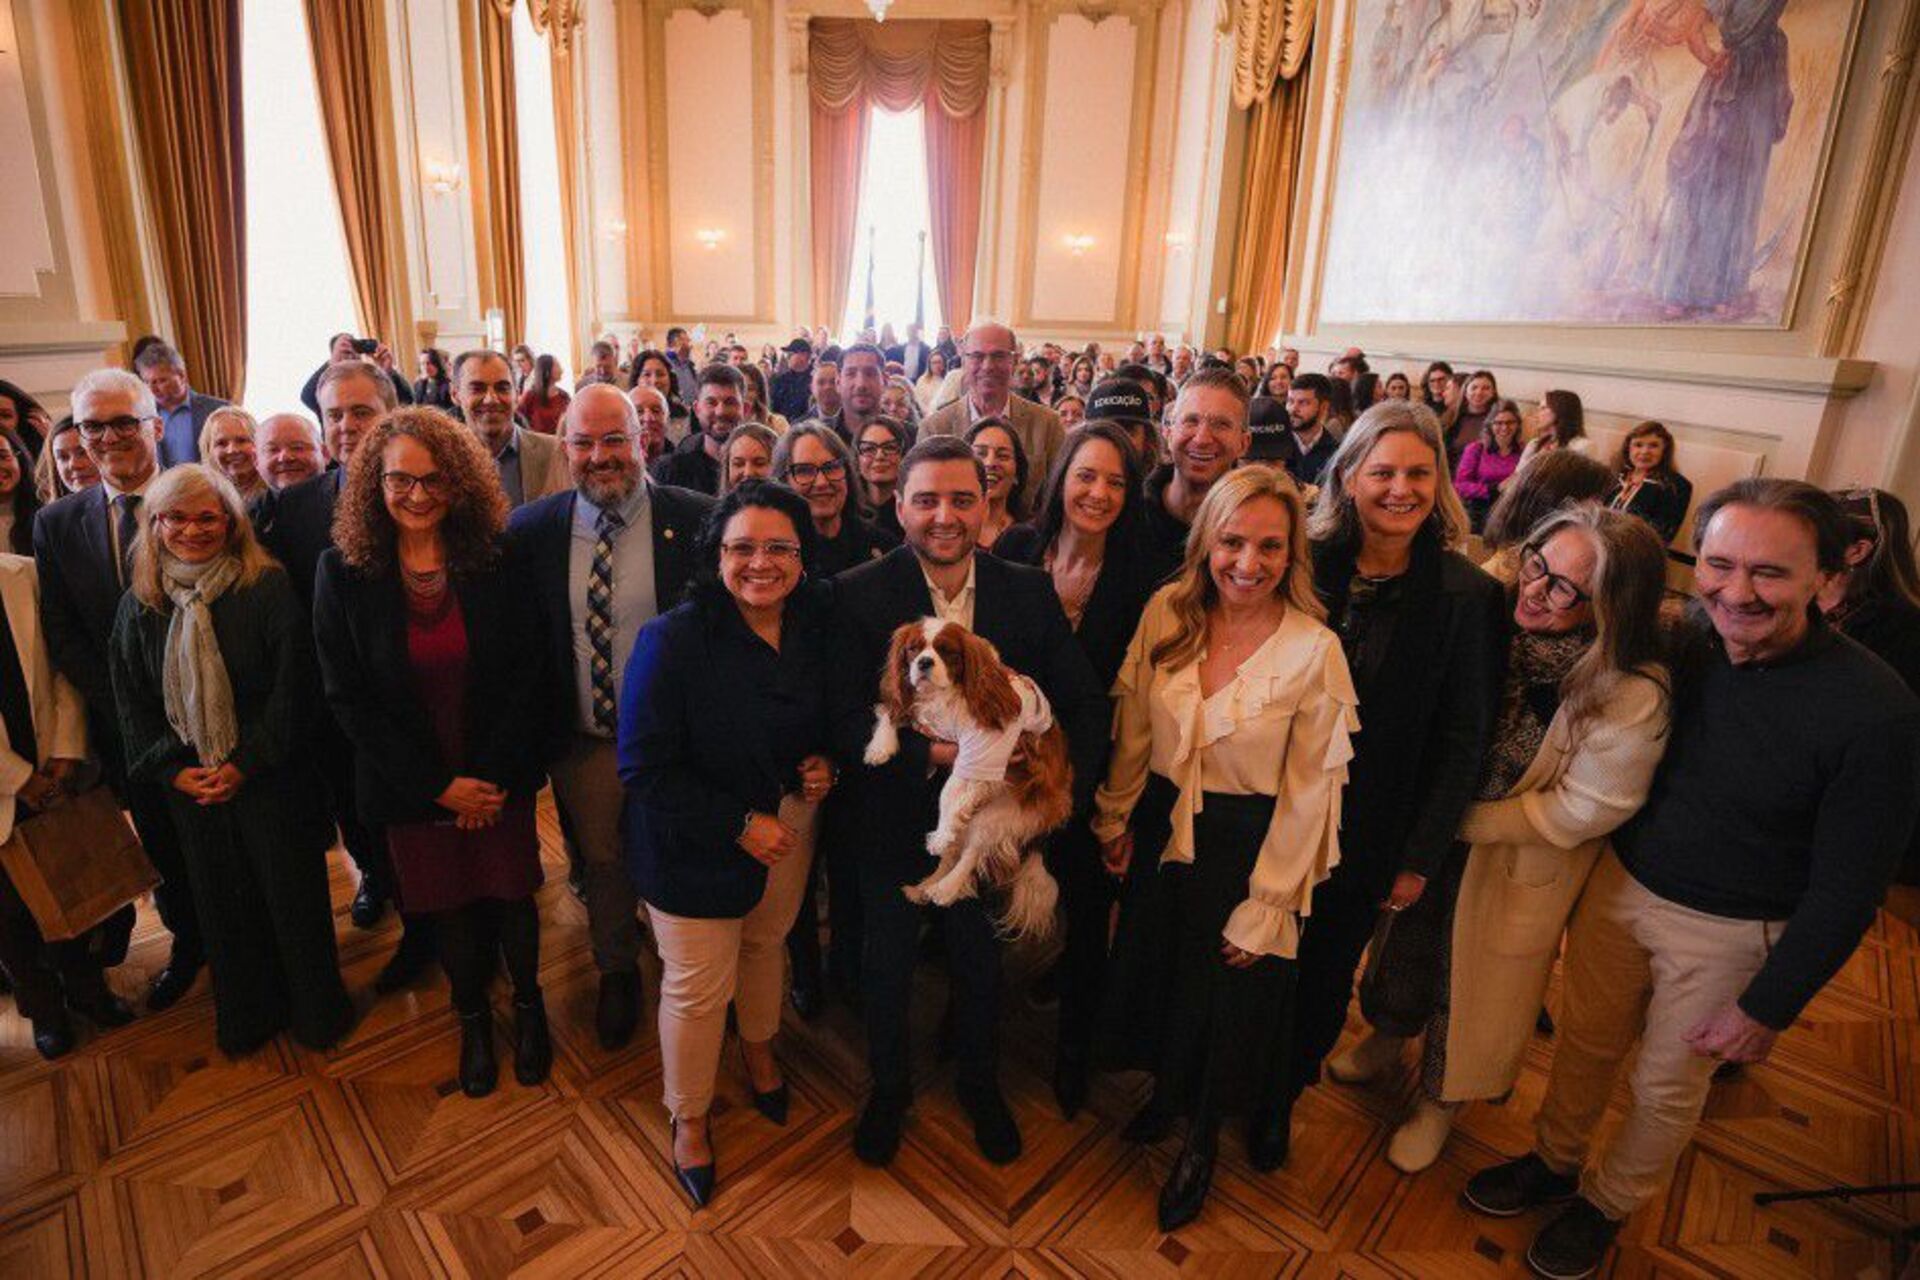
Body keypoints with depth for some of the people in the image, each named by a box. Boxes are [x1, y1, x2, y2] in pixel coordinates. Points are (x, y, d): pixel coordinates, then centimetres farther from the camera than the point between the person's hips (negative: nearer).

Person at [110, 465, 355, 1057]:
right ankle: (247, 1013, 34)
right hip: (190, 785, 4)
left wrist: (246, 763, -14)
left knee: (294, 893, 6)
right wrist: (172, 769, -5)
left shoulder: (268, 588, -10)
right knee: (222, 900, 14)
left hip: (271, 779, -4)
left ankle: (317, 1008, 26)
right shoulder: (138, 604, 4)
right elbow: (132, 702, 7)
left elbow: (291, 689, -12)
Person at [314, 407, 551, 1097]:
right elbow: (348, 697, -7)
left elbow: (530, 672, -7)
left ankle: (527, 1002, 40)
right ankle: (471, 1016, 42)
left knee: (511, 896, 12)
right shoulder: (344, 570, -8)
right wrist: (437, 785, -12)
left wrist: (494, 777, -12)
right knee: (449, 906, 15)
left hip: (500, 776, 0)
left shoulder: (495, 560, -9)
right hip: (413, 784, 1)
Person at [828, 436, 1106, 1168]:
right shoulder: (858, 595, -16)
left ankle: (979, 1083, 53)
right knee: (887, 966, 21)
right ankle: (888, 1087, 50)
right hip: (892, 825, -1)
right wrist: (934, 750, -33)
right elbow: (847, 723, -21)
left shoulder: (1030, 593, -9)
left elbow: (1084, 706, -8)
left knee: (981, 963, 24)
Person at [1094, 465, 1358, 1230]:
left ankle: (1200, 1142, 46)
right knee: (1156, 973, 23)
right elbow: (1132, 728, 0)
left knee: (1226, 997, 17)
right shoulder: (1166, 611, -10)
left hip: (1247, 845, -3)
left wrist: (1264, 909, -10)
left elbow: (1308, 792, -14)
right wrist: (1115, 819, 4)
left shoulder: (1315, 650, -20)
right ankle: (1166, 1093, 55)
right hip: (1159, 829, 4)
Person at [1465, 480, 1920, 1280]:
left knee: (1667, 1089, 18)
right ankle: (1554, 1162, 46)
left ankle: (1608, 1205, 44)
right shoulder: (1678, 640, -13)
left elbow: (1849, 886, -16)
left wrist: (1770, 1007, -10)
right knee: (1584, 1041, 20)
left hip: (1727, 933, -3)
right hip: (1621, 883, 3)